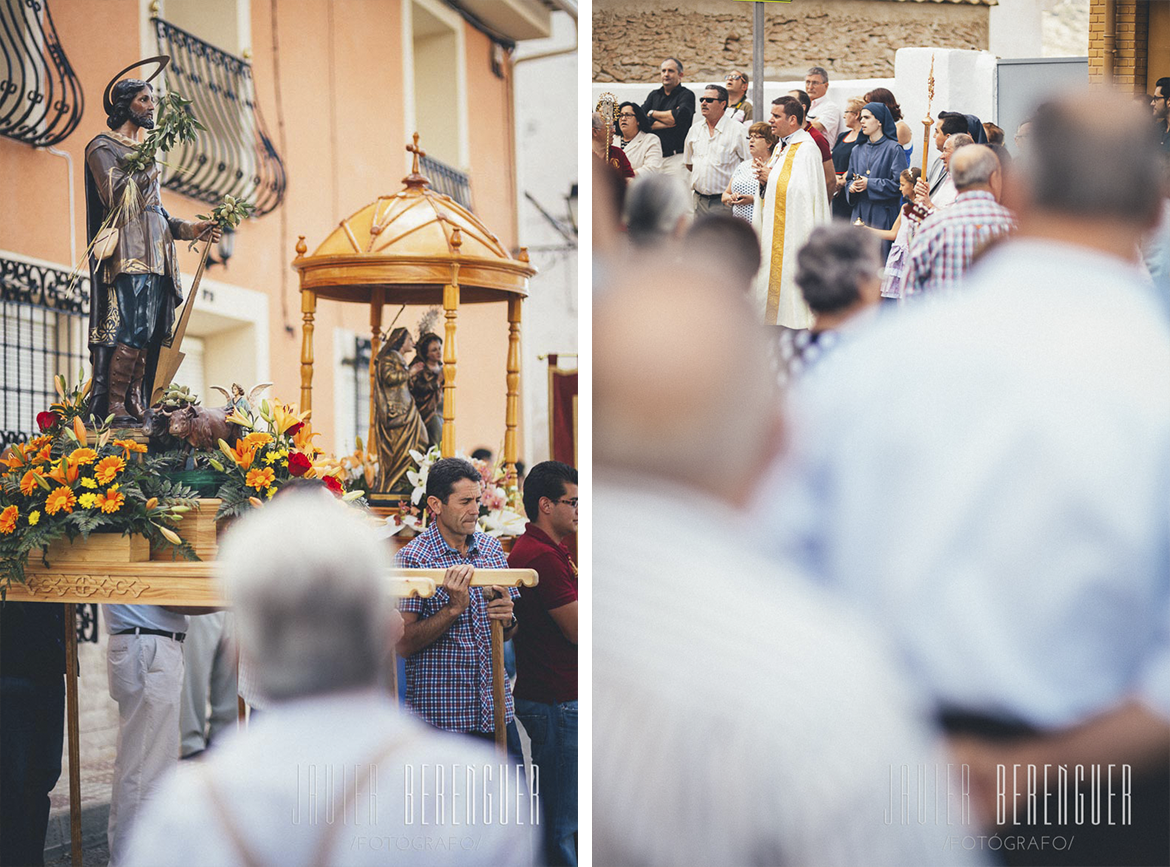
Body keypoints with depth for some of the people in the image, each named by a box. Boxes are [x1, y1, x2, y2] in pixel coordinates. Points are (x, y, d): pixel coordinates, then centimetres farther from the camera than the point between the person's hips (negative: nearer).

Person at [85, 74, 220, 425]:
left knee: (149, 334, -1)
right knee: (131, 328, -19)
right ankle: (111, 406, -21)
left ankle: (135, 407, -4)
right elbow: (115, 194, -12)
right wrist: (150, 168, -7)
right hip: (128, 254, -8)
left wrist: (191, 228, 12)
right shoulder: (103, 147, 3)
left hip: (154, 255, 8)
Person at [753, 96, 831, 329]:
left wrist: (770, 178, -15)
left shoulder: (806, 149, -14)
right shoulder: (780, 146, 16)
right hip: (775, 227, 9)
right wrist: (764, 177, 0)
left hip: (793, 227, -9)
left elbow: (802, 189, -21)